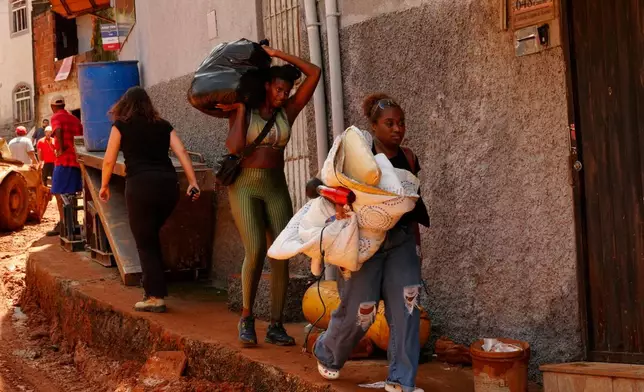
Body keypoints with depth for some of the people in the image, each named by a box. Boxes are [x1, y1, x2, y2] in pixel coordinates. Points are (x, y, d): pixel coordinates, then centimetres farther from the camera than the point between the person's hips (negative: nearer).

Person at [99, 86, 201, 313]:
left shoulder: (121, 126, 10)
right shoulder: (163, 126, 18)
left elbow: (109, 161, 10)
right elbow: (182, 153, 7)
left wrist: (104, 186, 24)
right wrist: (193, 183, 4)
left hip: (141, 185, -4)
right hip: (169, 185, 4)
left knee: (145, 242, 4)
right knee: (151, 237, 22)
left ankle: (156, 296, -1)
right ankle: (153, 287, 21)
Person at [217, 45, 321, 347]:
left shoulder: (288, 111, 9)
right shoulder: (241, 112, 2)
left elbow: (314, 73, 3)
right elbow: (235, 147, -15)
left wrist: (277, 54, 4)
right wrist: (241, 110, -7)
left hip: (276, 188, 3)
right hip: (245, 185, -3)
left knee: (281, 255, -6)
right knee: (255, 251, -20)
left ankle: (275, 326, 0)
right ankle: (246, 317, -3)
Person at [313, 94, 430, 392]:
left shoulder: (407, 158, 4)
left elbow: (413, 204, 12)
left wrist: (416, 243, 14)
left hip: (401, 240, 4)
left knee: (406, 306, -8)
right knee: (359, 311, 1)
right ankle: (327, 354, 32)